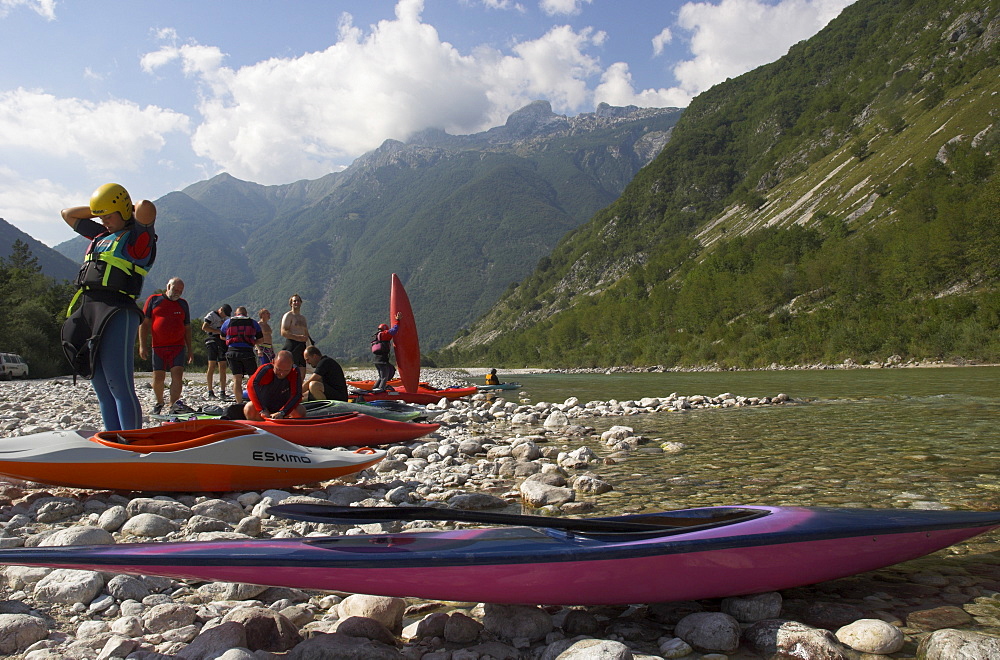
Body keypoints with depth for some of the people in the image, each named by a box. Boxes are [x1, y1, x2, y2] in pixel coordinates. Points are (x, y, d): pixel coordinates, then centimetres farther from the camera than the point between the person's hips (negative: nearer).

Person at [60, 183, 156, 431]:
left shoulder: (138, 236, 1)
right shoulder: (101, 235, 24)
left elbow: (146, 208, -19)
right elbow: (68, 214, 37)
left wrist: (137, 208, 3)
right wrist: (99, 209, 25)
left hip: (117, 312, -8)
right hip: (87, 311, 9)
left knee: (120, 387, -13)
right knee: (102, 390, 8)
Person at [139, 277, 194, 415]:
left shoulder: (183, 304, 15)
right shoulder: (153, 300, 7)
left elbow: (187, 328, 18)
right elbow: (144, 323, 5)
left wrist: (190, 350, 14)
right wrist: (142, 345, -3)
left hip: (178, 346, 1)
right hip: (158, 346, -1)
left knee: (177, 375, -13)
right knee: (158, 378, 4)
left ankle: (173, 406, -17)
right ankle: (159, 402, 28)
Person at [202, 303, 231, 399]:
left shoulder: (226, 318, 22)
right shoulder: (211, 315, 0)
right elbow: (204, 327, -10)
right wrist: (219, 331, -14)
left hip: (222, 342, 6)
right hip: (212, 340, -6)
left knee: (223, 368, 2)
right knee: (212, 366, -9)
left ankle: (222, 392, 2)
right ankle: (210, 392, -7)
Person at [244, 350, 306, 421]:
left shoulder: (294, 372, -19)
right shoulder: (265, 370, -23)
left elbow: (297, 395, -26)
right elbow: (251, 386, -39)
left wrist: (282, 413, -40)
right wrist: (262, 410, -47)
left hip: (282, 407, 1)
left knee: (301, 411, -27)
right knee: (249, 409, -32)